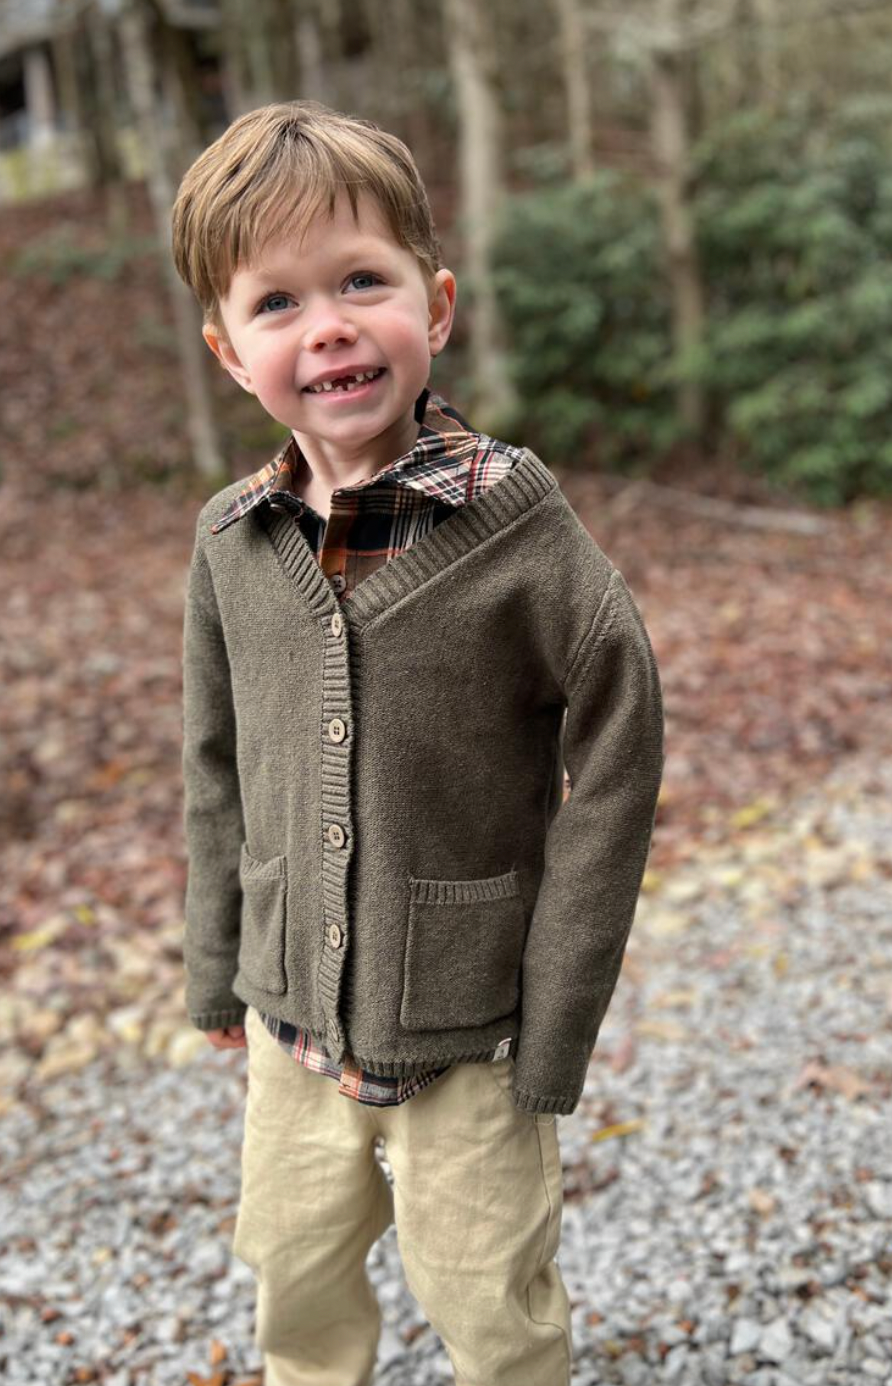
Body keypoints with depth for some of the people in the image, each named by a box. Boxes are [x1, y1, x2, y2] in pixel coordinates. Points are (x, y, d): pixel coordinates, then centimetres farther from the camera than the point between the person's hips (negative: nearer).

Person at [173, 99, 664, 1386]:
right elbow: (218, 771, 7)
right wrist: (219, 972, 11)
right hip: (293, 1021, 4)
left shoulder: (515, 522, -17)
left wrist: (553, 1035, -12)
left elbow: (613, 774, -13)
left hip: (468, 1028, -4)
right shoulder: (231, 543, -5)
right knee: (293, 1275, 24)